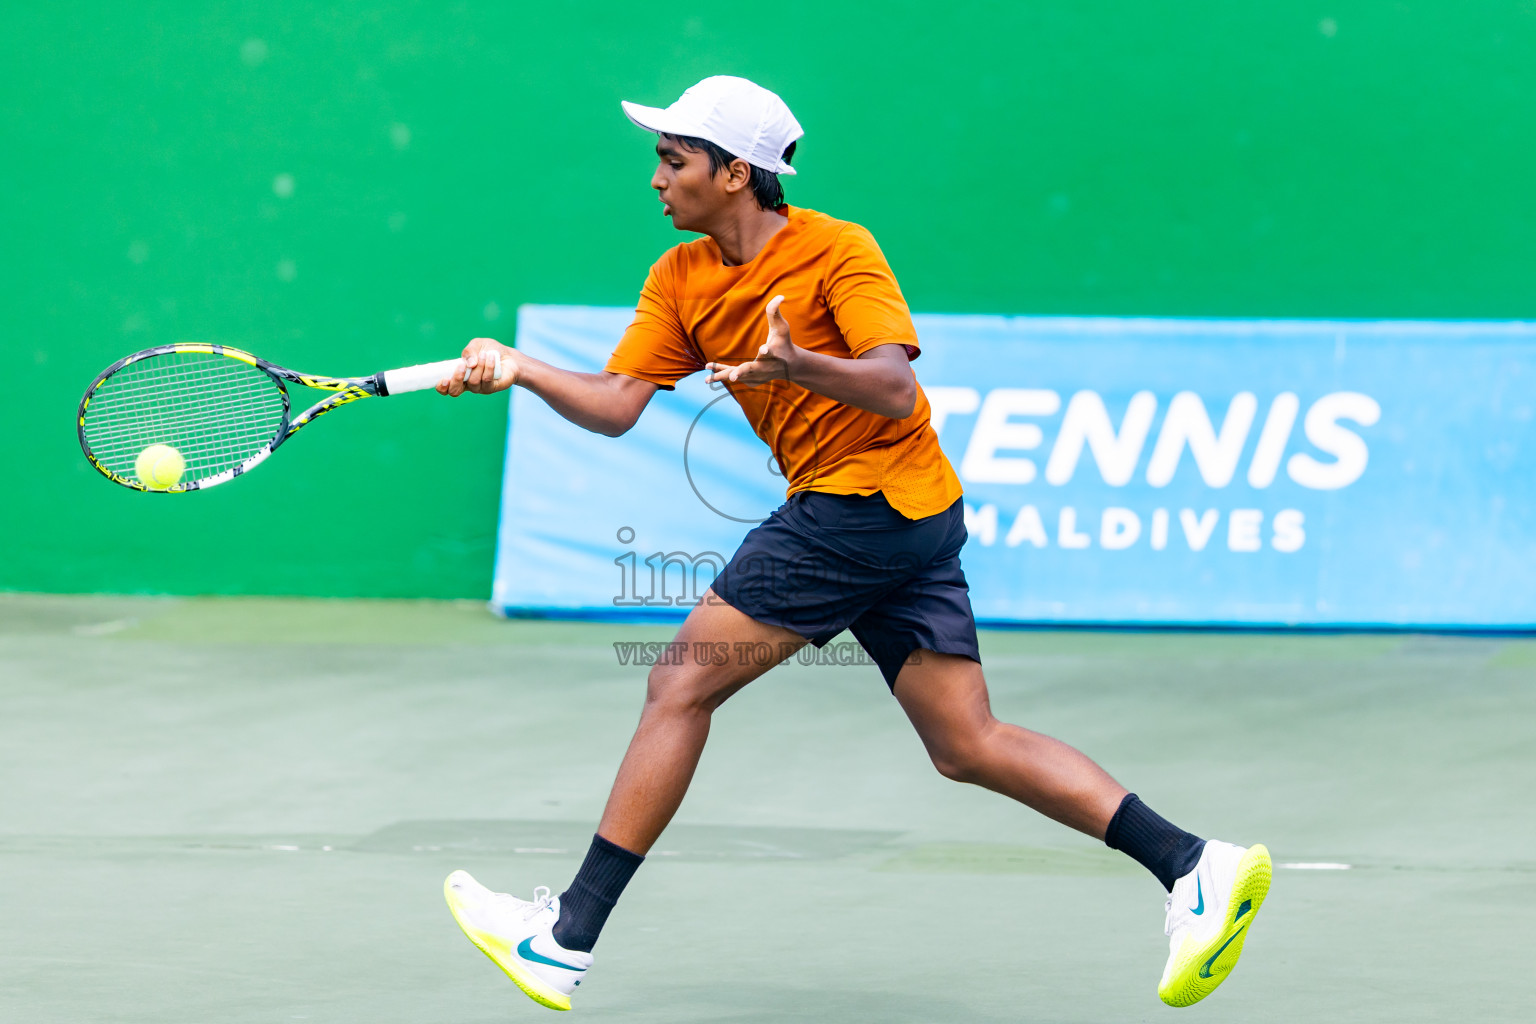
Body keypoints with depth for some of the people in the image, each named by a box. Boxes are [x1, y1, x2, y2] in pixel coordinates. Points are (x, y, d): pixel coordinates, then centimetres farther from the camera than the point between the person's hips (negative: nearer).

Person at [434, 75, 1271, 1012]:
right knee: (970, 746, 6)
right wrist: (519, 368, -12)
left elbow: (895, 390, -23)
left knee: (681, 688, -8)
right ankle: (1195, 868, 2)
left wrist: (800, 365, -41)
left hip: (865, 503, -9)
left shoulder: (839, 251, -12)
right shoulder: (680, 281, 9)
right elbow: (615, 405, 3)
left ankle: (568, 937, -6)